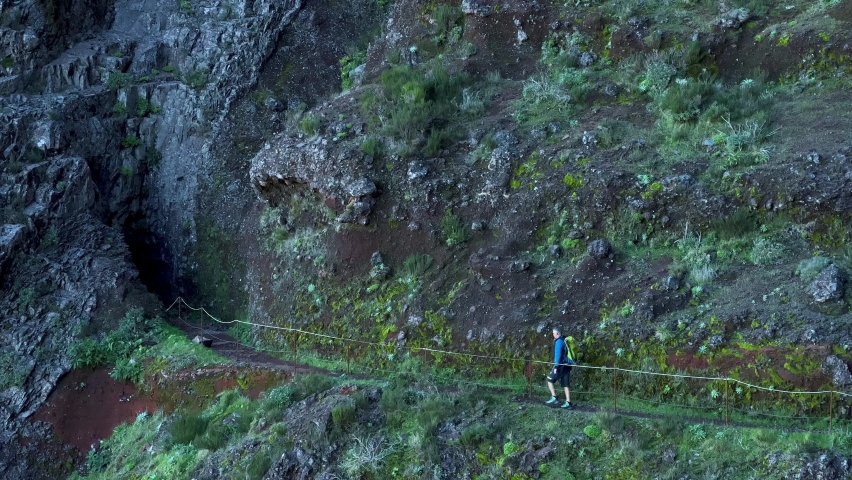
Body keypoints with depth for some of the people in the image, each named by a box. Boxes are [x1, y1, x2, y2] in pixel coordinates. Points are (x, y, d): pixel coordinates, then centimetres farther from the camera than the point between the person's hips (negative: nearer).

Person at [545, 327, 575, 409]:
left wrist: (556, 367, -19)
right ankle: (568, 403, 5)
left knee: (549, 379, 3)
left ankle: (554, 398, -3)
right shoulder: (565, 340, 15)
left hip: (561, 365, -8)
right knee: (565, 384, 8)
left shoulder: (559, 341, -13)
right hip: (567, 365, 8)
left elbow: (558, 355, -19)